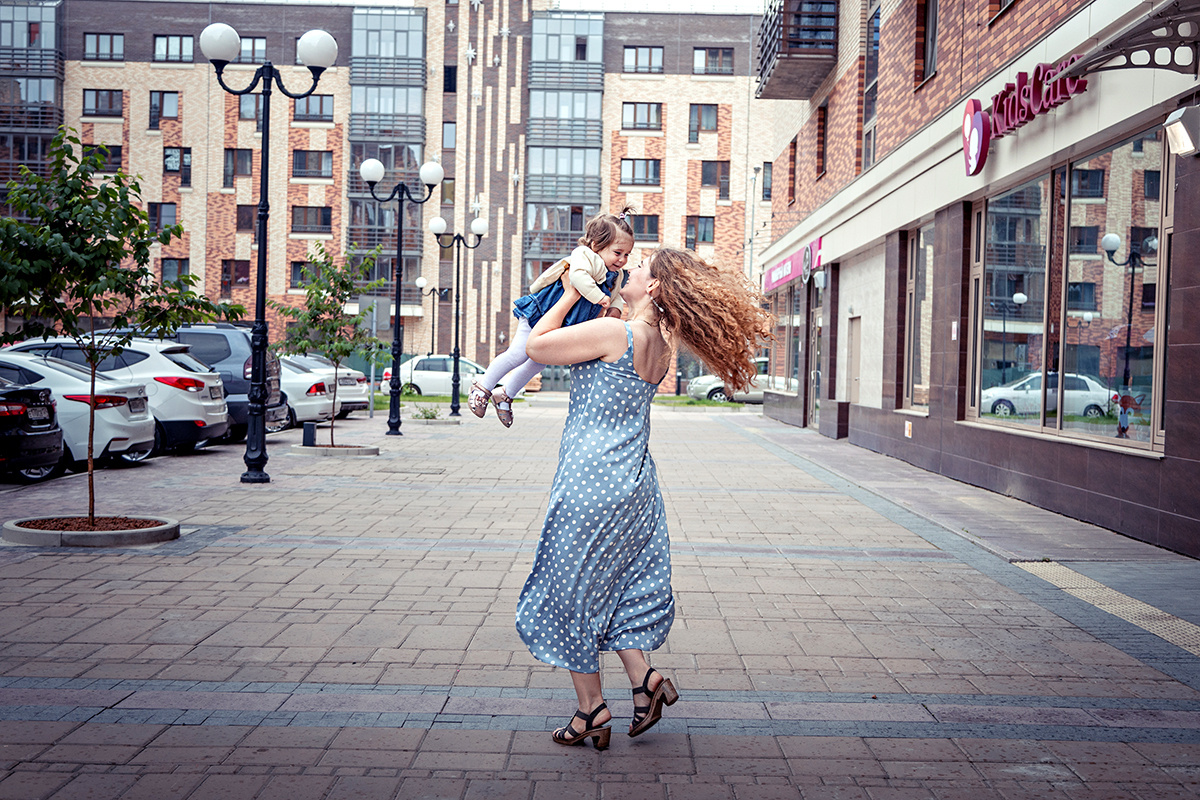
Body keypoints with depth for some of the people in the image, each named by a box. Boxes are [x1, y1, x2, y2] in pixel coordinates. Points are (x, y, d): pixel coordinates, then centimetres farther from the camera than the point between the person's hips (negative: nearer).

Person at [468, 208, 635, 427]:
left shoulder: (614, 276, 4)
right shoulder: (584, 256, -23)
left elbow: (614, 294, 20)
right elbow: (578, 276, -42)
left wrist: (615, 308, -1)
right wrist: (599, 297, -37)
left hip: (565, 325, 9)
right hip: (541, 315, -9)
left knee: (538, 363, 17)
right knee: (519, 354, -8)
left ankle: (505, 395, 34)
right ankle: (483, 388, 10)